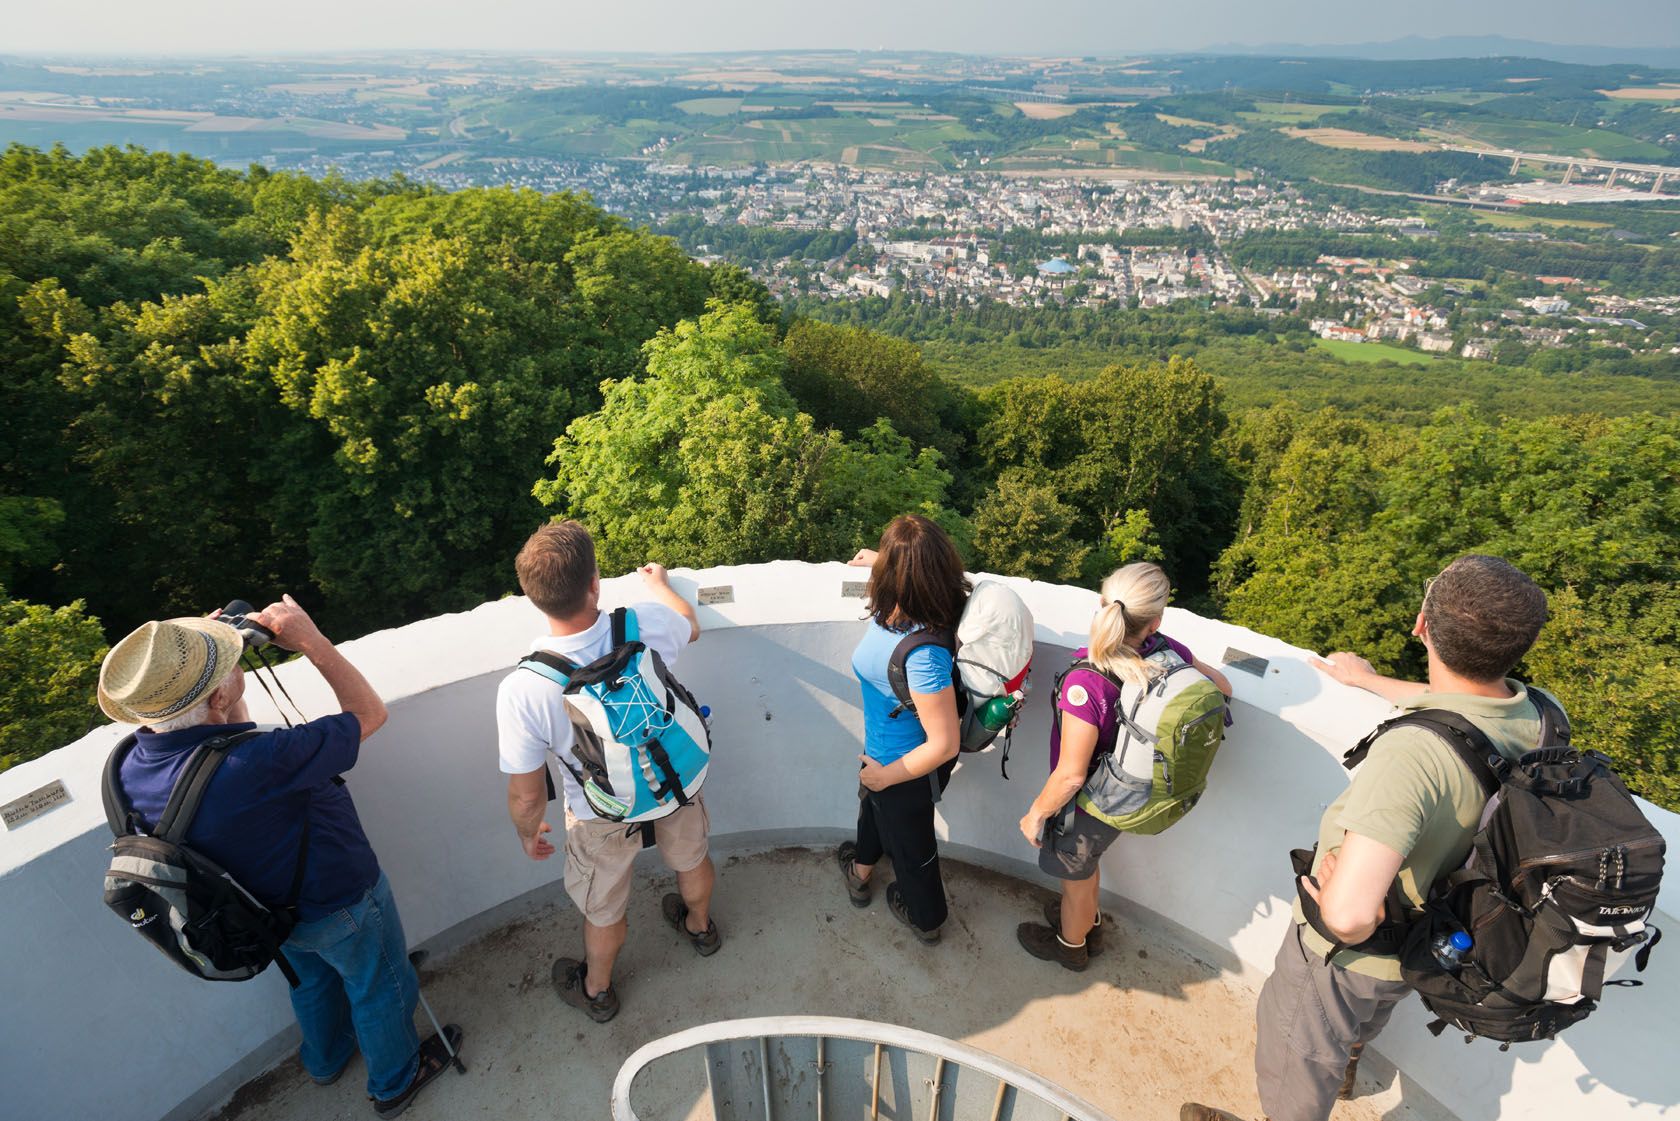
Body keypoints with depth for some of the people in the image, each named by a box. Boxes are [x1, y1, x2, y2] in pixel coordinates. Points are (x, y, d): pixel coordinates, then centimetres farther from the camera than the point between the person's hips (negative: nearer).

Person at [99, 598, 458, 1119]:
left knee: (312, 980, 35)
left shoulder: (134, 767, -20)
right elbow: (369, 713, -31)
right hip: (342, 903, -7)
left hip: (271, 910, 7)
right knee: (379, 989, 22)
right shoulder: (257, 762, -44)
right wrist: (310, 640, -24)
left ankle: (326, 1059, 62)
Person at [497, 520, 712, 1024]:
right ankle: (699, 927, 66)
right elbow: (690, 625, -2)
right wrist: (657, 582, 19)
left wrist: (529, 832, 4)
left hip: (603, 817, -2)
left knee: (604, 911, 27)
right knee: (691, 858, 34)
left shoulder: (522, 690, -35)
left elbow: (527, 797, -21)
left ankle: (596, 991, 58)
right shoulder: (646, 624, -30)